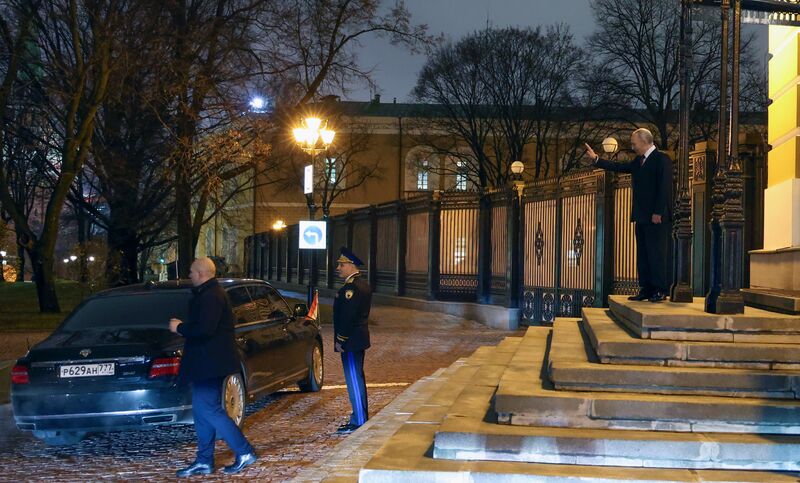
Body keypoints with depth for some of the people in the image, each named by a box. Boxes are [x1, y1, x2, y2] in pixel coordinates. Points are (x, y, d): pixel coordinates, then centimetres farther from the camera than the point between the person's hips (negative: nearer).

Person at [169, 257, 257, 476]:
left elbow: (204, 329, -28)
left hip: (210, 364, -11)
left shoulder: (210, 297, -19)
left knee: (209, 410, -9)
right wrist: (183, 326, 12)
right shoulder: (210, 293, 17)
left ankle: (244, 452, -5)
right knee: (203, 411, 12)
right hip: (208, 362, 11)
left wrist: (180, 327, -14)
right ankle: (204, 461, 17)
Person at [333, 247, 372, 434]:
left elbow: (347, 316, -23)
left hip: (350, 341, -11)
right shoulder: (362, 284, 15)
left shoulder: (351, 287, -18)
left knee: (354, 380, -6)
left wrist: (340, 340, -18)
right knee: (357, 379, 16)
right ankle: (361, 418, 24)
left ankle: (359, 422, -3)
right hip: (359, 338, 11)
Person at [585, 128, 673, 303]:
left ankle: (661, 290, -3)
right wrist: (596, 159, 19)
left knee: (657, 254, -6)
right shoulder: (639, 161, 17)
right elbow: (619, 167, 23)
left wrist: (658, 213, -20)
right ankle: (646, 289, 13)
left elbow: (664, 188, -16)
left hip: (656, 218, -9)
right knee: (643, 255, 9)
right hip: (642, 217, 9)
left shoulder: (662, 159, -9)